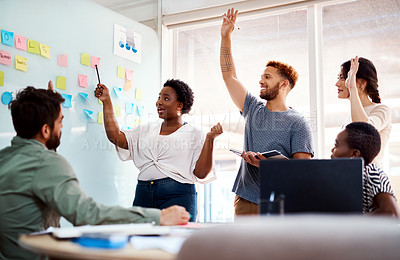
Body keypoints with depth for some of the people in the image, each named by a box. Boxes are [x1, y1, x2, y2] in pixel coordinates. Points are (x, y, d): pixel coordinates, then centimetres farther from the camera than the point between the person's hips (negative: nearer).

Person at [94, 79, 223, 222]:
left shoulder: (194, 135, 5)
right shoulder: (147, 130, 19)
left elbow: (201, 173, -4)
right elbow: (115, 136, 7)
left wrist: (210, 139, -12)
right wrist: (106, 101, 10)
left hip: (177, 195, -4)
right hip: (143, 195, 4)